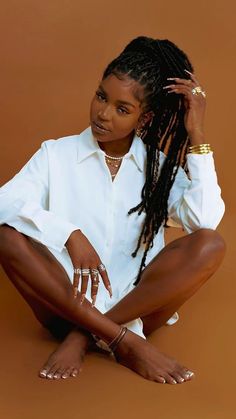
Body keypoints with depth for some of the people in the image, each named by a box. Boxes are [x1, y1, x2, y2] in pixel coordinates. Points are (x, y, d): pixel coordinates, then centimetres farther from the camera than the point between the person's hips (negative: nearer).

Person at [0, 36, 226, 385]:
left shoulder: (160, 165, 8)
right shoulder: (58, 154, 7)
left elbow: (206, 221, -12)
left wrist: (196, 134, -10)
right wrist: (71, 235, -25)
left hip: (138, 303, 1)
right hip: (68, 301, 0)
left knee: (211, 245, -23)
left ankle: (85, 337, -23)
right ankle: (124, 341, -26)